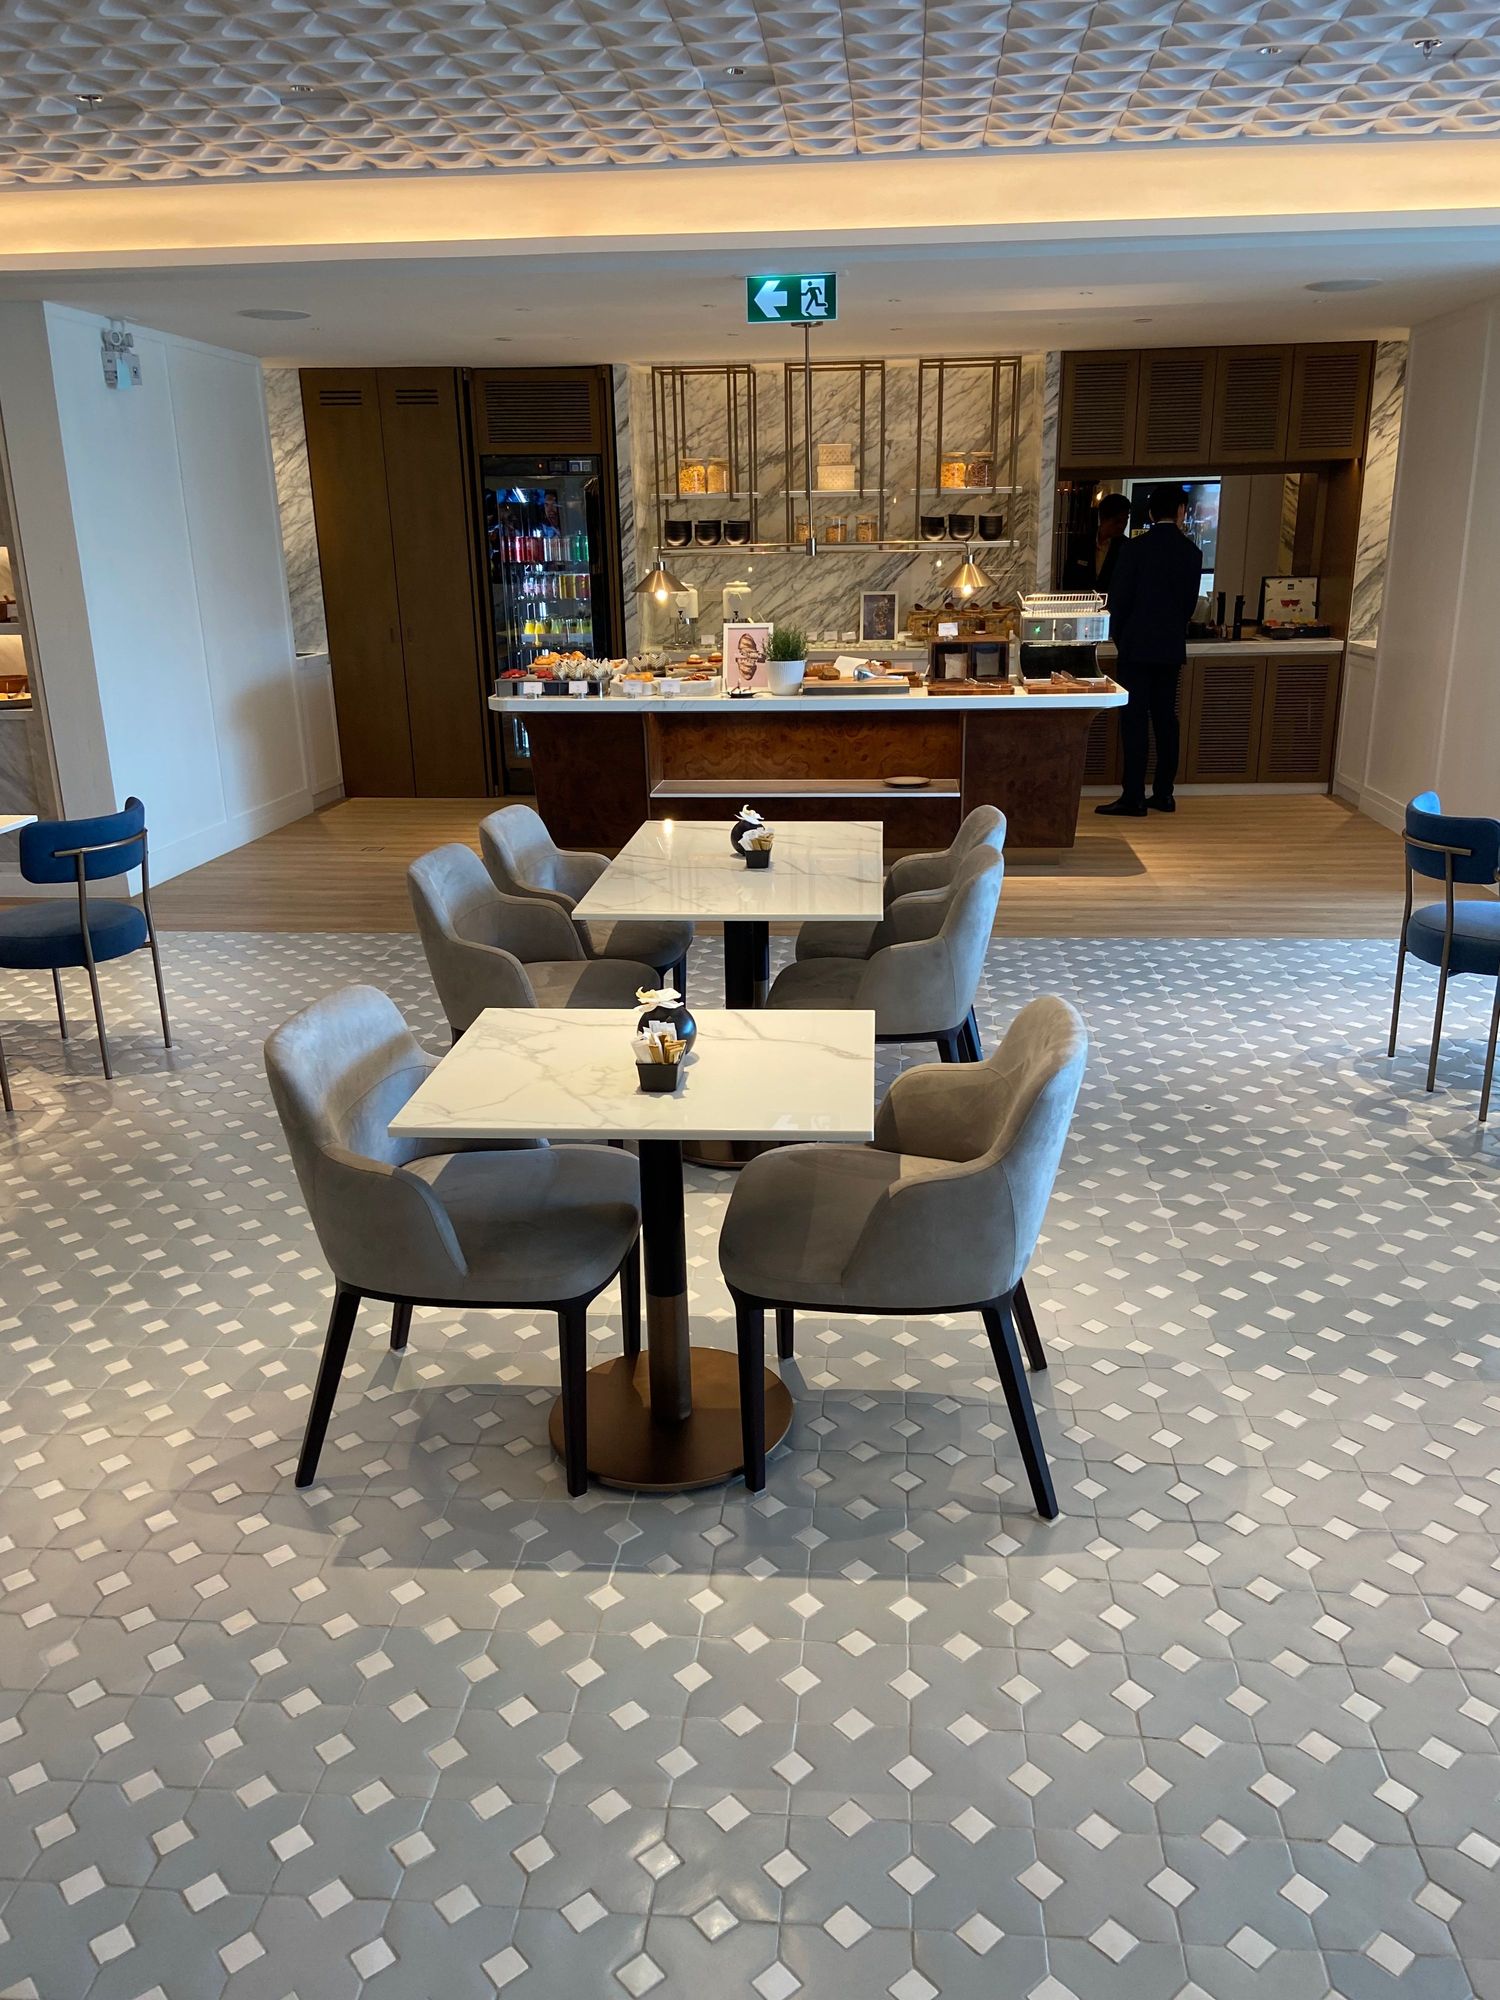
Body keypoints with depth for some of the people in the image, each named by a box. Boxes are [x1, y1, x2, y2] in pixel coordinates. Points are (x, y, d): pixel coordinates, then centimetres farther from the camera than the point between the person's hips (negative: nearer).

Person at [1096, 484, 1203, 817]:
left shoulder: (1135, 549, -9)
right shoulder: (1192, 552, 2)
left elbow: (1118, 599, -6)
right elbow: (1190, 602, 8)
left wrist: (1118, 638, 9)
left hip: (1136, 646, -4)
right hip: (1172, 648, 4)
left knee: (1134, 721, -3)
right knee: (1165, 718, 11)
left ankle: (1133, 798, -4)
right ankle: (1163, 793, 16)